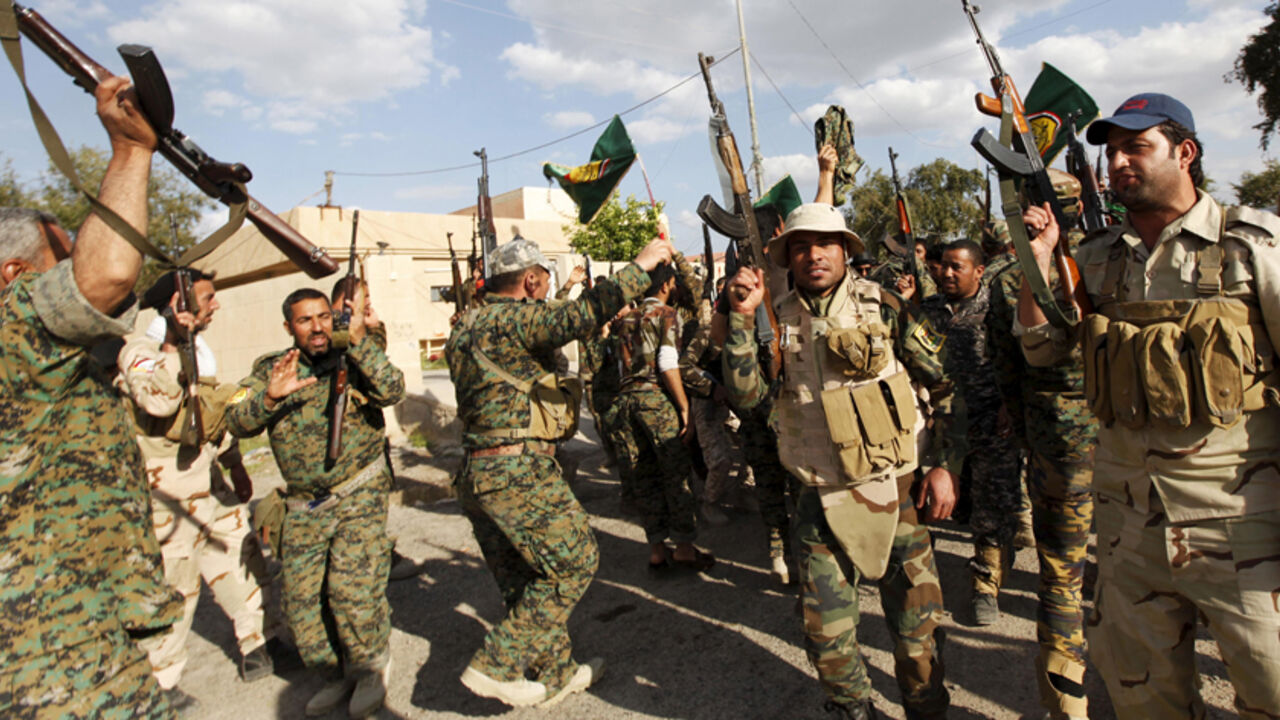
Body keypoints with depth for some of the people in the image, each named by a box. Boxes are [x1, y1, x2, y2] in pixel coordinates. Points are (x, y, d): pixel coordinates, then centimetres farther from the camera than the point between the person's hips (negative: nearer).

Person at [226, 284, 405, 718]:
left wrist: (359, 340, -29)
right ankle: (337, 677, 29)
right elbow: (237, 422, -4)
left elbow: (392, 391, -21)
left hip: (359, 494, -4)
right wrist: (270, 396, -22)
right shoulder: (270, 368, 6)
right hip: (304, 505, 4)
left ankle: (372, 667, 14)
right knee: (301, 600, 5)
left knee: (352, 587, -13)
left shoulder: (355, 362, -3)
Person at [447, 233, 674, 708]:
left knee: (524, 582, 17)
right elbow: (575, 317, -27)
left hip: (476, 474, 10)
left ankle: (555, 675, 31)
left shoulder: (470, 325, 17)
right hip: (518, 470, -10)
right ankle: (496, 666, 6)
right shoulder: (510, 318, -11)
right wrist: (639, 267, -20)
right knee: (574, 561, 4)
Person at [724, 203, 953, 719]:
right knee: (826, 636, 6)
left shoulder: (881, 307, -2)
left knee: (918, 625, 6)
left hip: (894, 489, -1)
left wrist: (942, 466, -2)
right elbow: (745, 395, -8)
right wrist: (742, 318, -16)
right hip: (821, 499, 1)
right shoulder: (778, 322, 2)